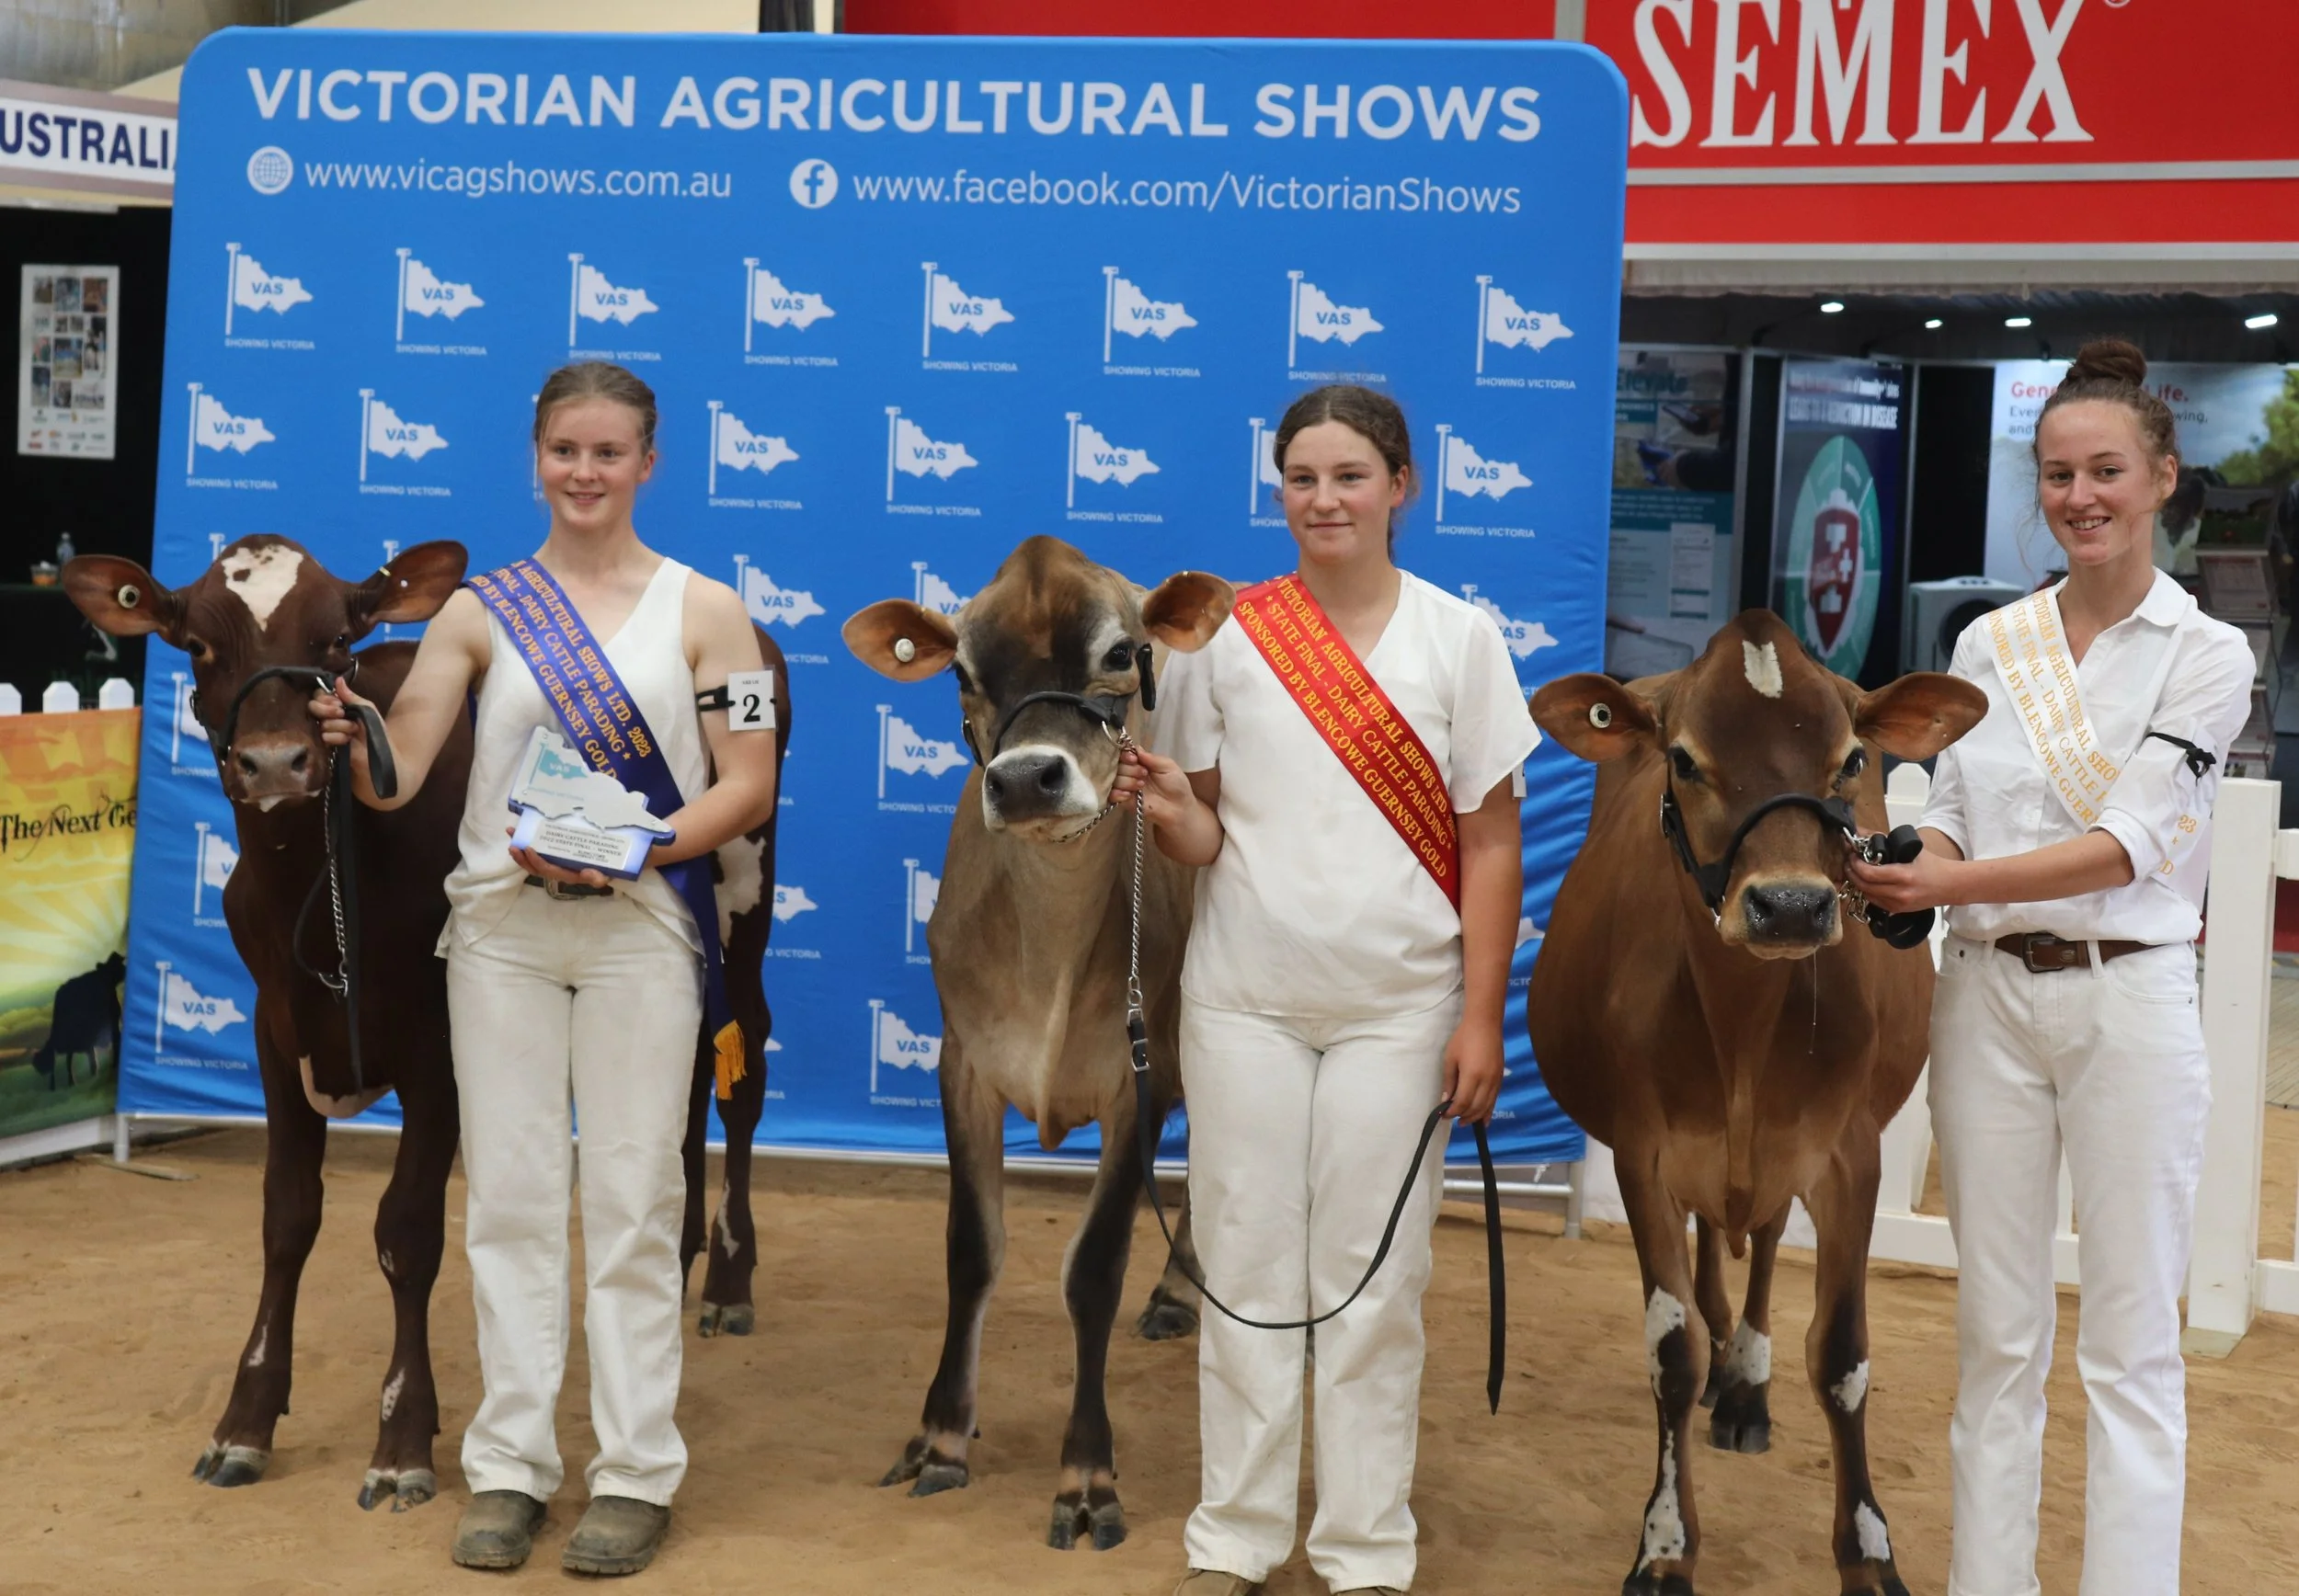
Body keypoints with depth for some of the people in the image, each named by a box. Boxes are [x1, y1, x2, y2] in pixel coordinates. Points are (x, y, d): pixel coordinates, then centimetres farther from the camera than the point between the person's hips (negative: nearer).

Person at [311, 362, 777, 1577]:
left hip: (639, 923, -1)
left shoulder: (700, 608, 2)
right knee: (509, 1195, 5)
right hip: (499, 927, 2)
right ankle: (509, 1465, 15)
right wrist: (351, 739, -23)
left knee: (632, 1198, 2)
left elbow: (747, 786, -2)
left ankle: (635, 1474, 11)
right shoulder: (479, 610, 5)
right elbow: (394, 782, -1)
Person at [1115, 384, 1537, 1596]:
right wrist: (1165, 807, -18)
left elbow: (1491, 846, -1)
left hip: (1398, 1008, -1)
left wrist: (1482, 1019, -6)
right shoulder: (1225, 632, 2)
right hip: (1243, 1001, 1)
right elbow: (1205, 838, 5)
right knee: (1246, 1270, 7)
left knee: (1372, 1281, 5)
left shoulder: (1459, 637, -1)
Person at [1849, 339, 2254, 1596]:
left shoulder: (2208, 655, -3)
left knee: (2130, 1339, 3)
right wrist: (1917, 860, -13)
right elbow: (1951, 814, 10)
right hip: (1988, 996, 4)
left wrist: (1953, 884, -24)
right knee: (1998, 1329, 10)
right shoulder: (1990, 643, 8)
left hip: (2130, 1000, -3)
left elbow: (2128, 844, -14)